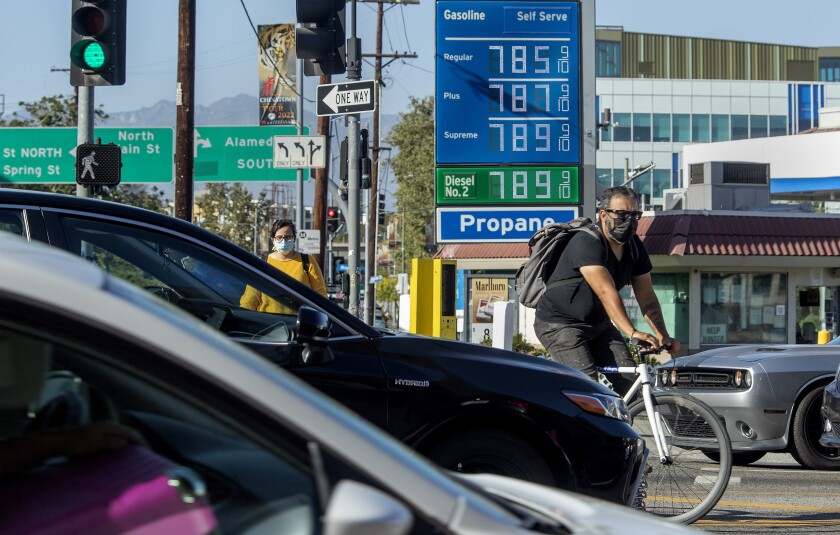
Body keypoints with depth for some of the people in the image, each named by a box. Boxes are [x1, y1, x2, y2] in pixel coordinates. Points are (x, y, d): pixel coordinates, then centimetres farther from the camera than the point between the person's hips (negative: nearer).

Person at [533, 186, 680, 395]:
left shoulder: (635, 247, 0)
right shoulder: (586, 243, -25)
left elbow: (646, 297, -2)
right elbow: (606, 292, -37)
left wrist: (663, 336, -15)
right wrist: (632, 333, -47)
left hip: (598, 323, 8)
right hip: (560, 324, -8)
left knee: (629, 382, -8)